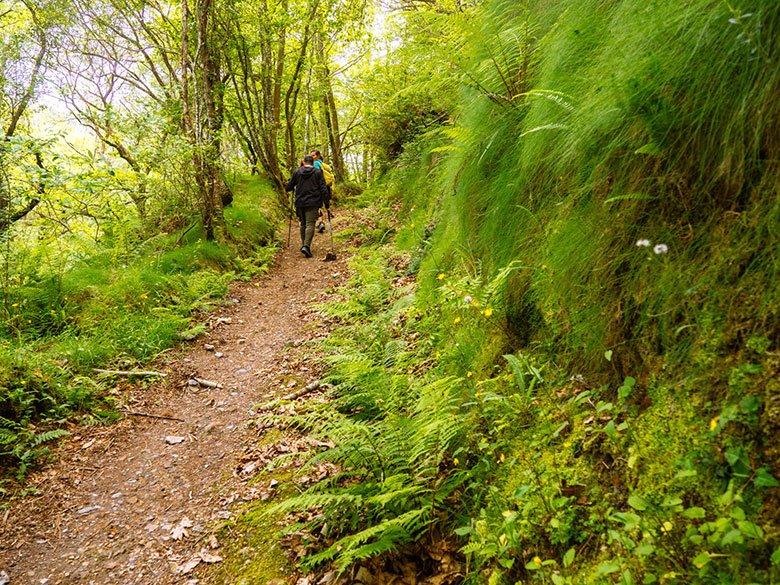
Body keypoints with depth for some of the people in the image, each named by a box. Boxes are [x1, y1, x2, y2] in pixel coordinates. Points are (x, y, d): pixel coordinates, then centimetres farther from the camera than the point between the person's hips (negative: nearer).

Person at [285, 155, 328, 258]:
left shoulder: (297, 172, 5)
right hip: (313, 203, -3)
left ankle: (304, 245, 22)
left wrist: (294, 188, 33)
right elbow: (323, 188, -6)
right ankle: (306, 246, -21)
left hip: (300, 203, 3)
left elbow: (289, 187, 10)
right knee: (310, 224, -6)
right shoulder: (317, 172, 0)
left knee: (303, 224, 16)